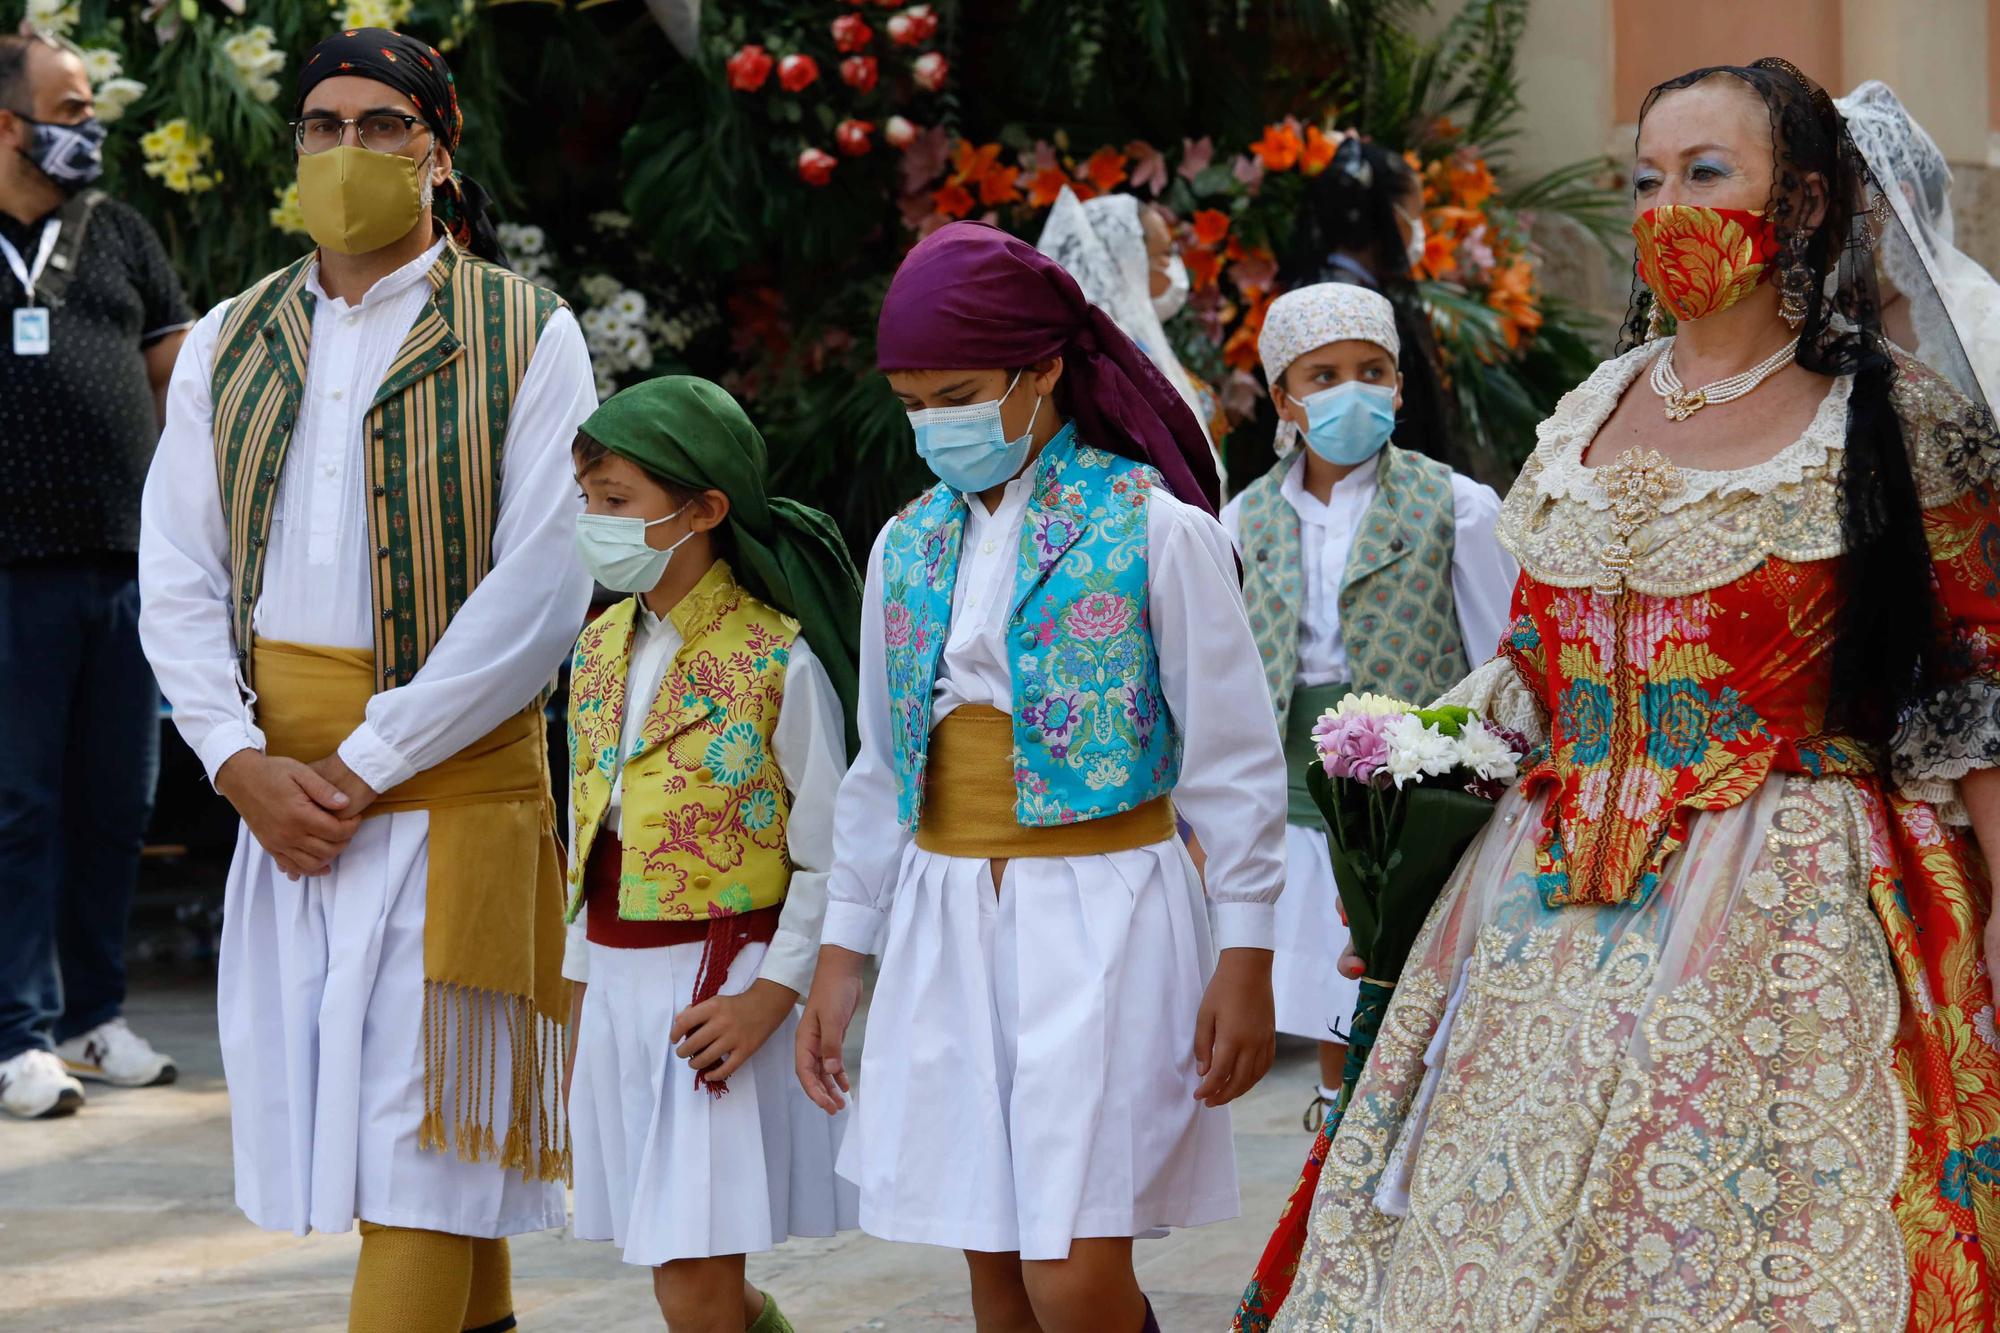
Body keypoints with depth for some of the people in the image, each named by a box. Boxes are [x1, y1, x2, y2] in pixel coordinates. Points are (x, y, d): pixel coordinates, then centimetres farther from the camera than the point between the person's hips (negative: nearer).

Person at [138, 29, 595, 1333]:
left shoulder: (525, 337, -4)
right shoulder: (230, 345, 10)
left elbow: (541, 590, -11)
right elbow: (177, 579, 7)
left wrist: (367, 760, -13)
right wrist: (245, 763, -8)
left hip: (453, 775, -5)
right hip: (285, 790, 5)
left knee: (421, 1131, -7)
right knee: (334, 1109, 8)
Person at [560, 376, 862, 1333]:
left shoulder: (778, 662, -11)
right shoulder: (601, 651, 10)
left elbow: (829, 856, -9)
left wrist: (771, 995, -16)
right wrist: (582, 1004, 16)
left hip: (721, 994, -6)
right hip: (617, 986, 6)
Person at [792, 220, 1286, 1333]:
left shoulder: (1154, 529, -5)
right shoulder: (909, 547, 10)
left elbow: (1233, 760, -4)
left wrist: (1245, 959, -7)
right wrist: (842, 957, 16)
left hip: (1104, 916, -5)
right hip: (946, 922, 5)